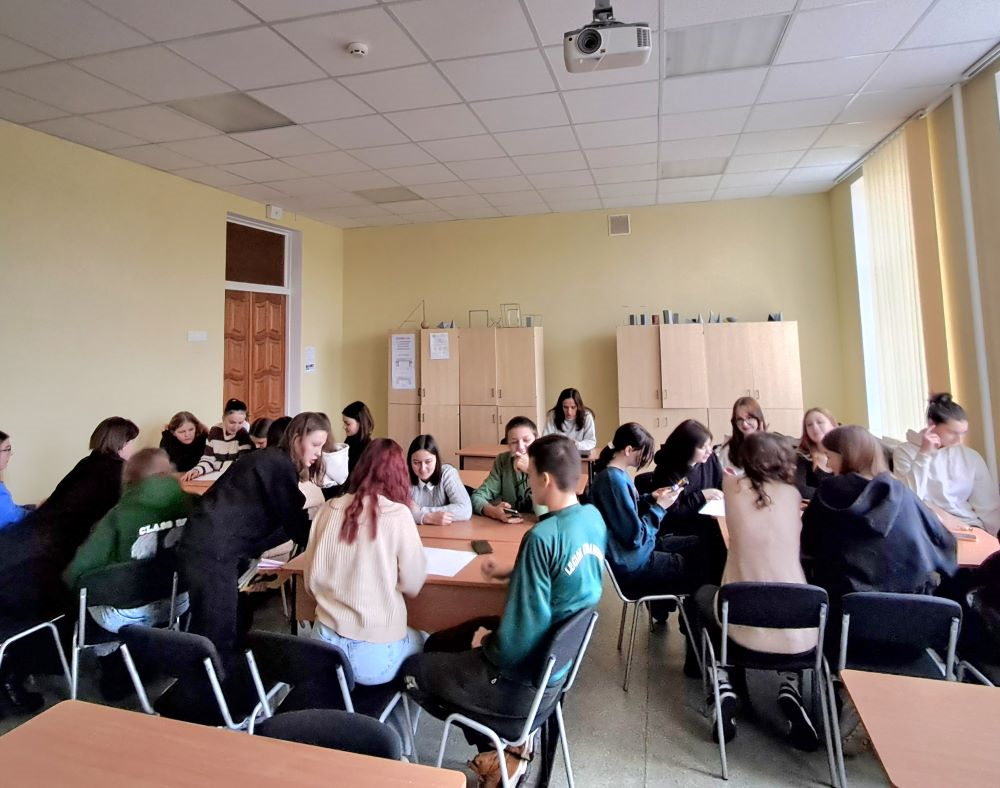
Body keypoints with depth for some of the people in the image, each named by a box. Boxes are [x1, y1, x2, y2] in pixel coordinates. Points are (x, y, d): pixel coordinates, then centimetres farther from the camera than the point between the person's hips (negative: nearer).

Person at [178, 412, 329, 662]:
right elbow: (295, 525, -11)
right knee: (217, 640, -3)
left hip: (217, 547, 10)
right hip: (212, 550, -10)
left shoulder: (274, 461, 14)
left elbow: (285, 520, 17)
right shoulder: (279, 464, -14)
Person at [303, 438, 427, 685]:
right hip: (374, 654, -4)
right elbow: (412, 585, -5)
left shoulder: (328, 509, -2)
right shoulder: (398, 515, -14)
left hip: (325, 644, 4)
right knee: (422, 641, 28)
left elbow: (311, 582, 6)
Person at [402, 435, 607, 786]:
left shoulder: (543, 536, -31)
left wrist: (485, 642, -8)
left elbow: (517, 644, -28)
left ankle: (501, 750, 18)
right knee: (436, 644, 21)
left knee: (412, 670, 12)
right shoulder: (594, 518, -5)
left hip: (524, 680, -8)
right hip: (559, 658, 8)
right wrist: (512, 572, 9)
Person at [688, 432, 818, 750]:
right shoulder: (792, 495, 6)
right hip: (798, 631, 1)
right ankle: (790, 688, 16)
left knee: (701, 595, 31)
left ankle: (724, 687, 16)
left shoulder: (732, 486, 3)